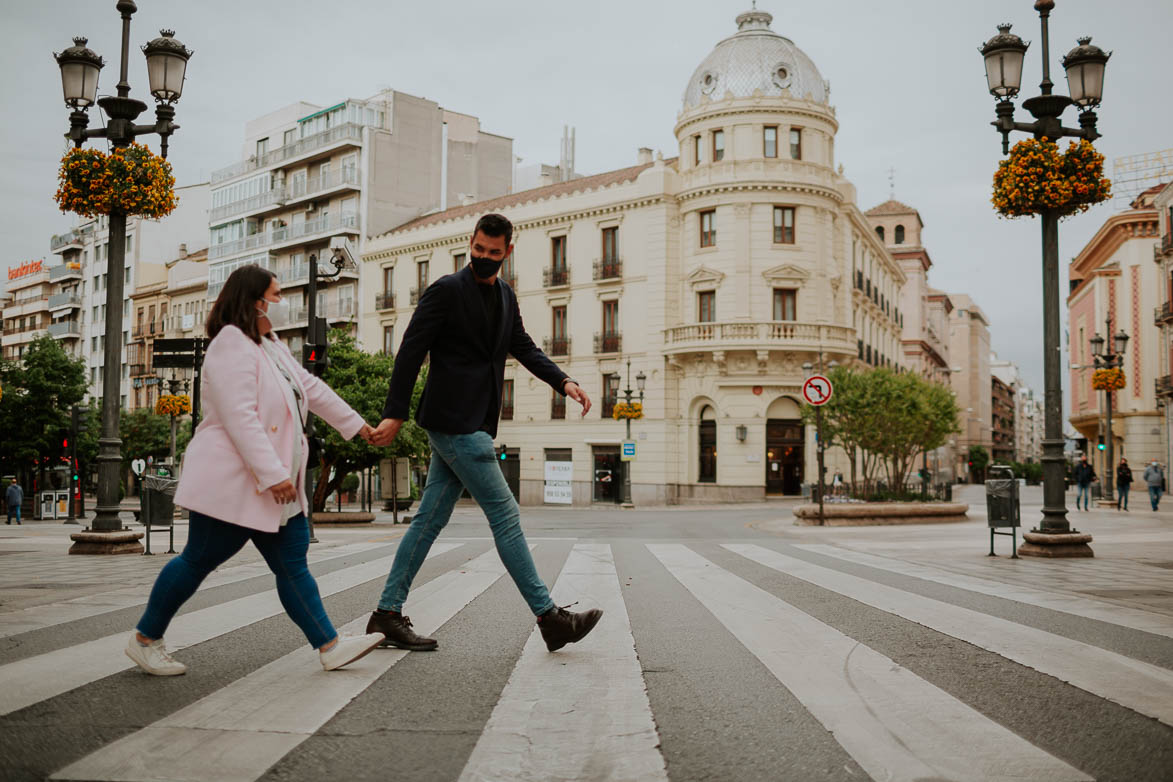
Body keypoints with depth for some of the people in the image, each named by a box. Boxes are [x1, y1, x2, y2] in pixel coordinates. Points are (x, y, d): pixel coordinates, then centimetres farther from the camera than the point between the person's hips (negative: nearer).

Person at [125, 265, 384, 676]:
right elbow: (241, 418, -25)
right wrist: (273, 473, -28)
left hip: (275, 487, 9)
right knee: (198, 561, 4)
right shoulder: (231, 347, -16)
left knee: (292, 563, 5)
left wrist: (355, 423, 29)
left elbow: (311, 388, 24)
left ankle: (330, 646, 5)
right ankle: (145, 638, 21)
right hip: (233, 484, -9)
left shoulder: (272, 347, 15)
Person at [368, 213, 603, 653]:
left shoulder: (505, 296, 16)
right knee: (505, 515, -6)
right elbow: (410, 352, -9)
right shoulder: (447, 290, -8)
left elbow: (525, 348, 20)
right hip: (453, 422, -9)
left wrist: (563, 382, 4)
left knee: (431, 519, 10)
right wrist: (393, 415, -11)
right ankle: (549, 617, 0)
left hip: (474, 425, 9)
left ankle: (387, 615, 17)